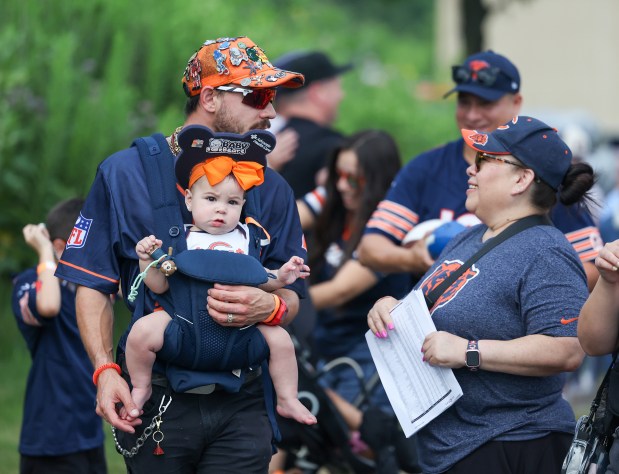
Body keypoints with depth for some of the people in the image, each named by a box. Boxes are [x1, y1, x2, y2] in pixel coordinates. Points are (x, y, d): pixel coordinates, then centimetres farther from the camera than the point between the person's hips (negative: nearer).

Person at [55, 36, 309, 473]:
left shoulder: (271, 189, 9)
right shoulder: (123, 173, 2)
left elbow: (292, 294, 9)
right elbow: (94, 286, 2)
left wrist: (269, 308, -15)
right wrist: (105, 370, -11)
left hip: (241, 406, 2)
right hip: (156, 402, -2)